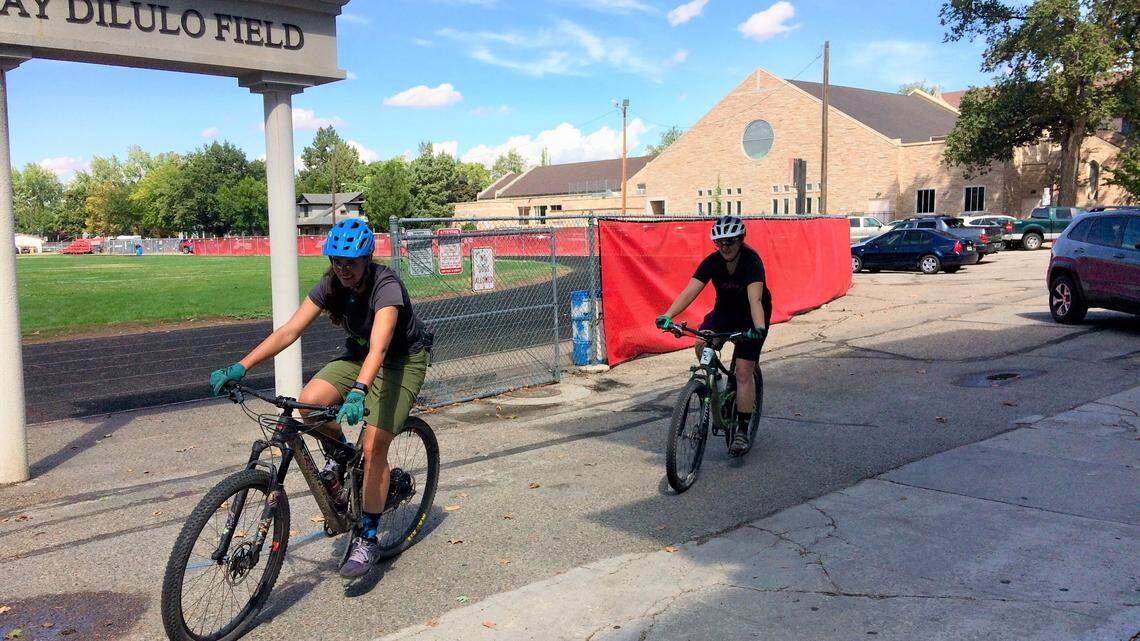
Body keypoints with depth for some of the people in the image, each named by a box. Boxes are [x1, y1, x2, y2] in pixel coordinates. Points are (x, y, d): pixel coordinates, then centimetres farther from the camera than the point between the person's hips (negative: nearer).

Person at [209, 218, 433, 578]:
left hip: (403, 361, -5)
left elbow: (378, 347, -45)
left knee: (373, 448, -15)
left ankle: (368, 539, 0)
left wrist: (358, 391, -61)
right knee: (310, 401, -23)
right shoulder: (330, 285, -13)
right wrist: (240, 367, -28)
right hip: (358, 355, 6)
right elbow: (288, 332, -18)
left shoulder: (386, 287, -30)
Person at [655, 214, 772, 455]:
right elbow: (689, 291, -29)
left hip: (750, 316, -4)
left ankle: (743, 429, 1)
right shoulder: (712, 262, -18)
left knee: (743, 372, -10)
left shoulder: (751, 261, -28)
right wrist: (668, 315, -45)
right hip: (725, 310, 4)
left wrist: (760, 328, -59)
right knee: (702, 345, -25)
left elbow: (755, 299, -41)